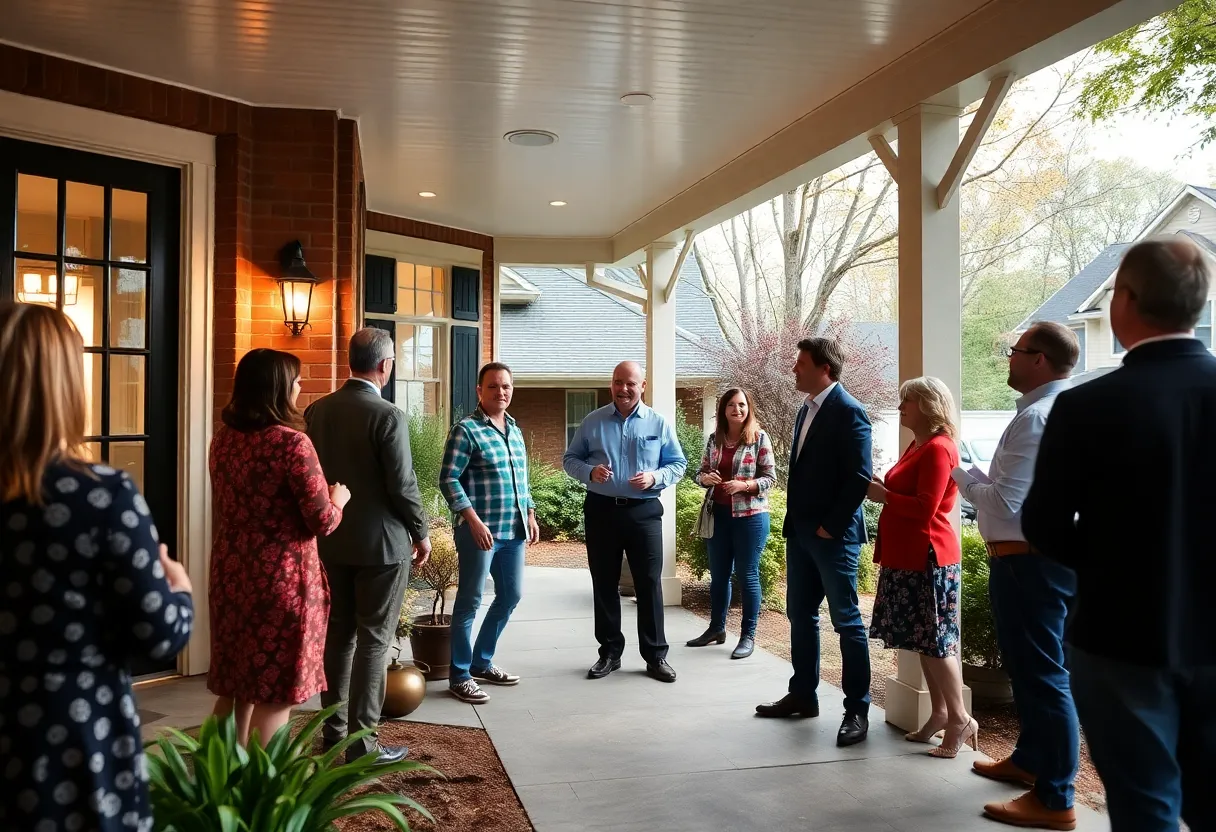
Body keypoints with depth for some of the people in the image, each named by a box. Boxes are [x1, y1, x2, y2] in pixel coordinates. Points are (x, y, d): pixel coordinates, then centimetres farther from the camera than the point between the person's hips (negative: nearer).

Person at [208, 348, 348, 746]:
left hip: (231, 571, 8)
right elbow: (322, 521, -17)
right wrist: (338, 499, 2)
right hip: (280, 577, -7)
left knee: (236, 683, 18)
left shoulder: (223, 439, 6)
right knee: (274, 691, 5)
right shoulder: (291, 442, -17)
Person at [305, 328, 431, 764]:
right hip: (381, 544, -6)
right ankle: (361, 742, 8)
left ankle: (333, 731, 26)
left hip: (332, 541, 6)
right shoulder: (388, 416, -18)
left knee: (338, 634, 16)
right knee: (374, 640, 3)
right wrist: (421, 532, -2)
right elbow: (402, 485, -17)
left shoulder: (317, 410, 1)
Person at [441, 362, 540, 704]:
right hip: (480, 530, -8)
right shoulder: (466, 430, -10)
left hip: (514, 530, 8)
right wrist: (474, 521, -21)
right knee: (469, 601, 0)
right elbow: (448, 480, -15)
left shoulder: (515, 430, 14)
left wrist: (530, 515, 14)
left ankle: (481, 662, 30)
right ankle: (460, 676, 11)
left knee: (511, 596, 15)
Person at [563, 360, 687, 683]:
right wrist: (589, 471, -13)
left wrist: (655, 478, -14)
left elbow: (678, 463, 6)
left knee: (649, 584, 1)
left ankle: (655, 655, 11)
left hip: (644, 512, -1)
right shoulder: (592, 421, 5)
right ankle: (610, 652, 20)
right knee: (604, 584, 8)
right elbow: (569, 459, 8)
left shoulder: (659, 423, 3)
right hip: (601, 510, 1)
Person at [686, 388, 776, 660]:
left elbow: (770, 477, -6)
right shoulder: (714, 439, 5)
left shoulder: (759, 438, -6)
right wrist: (706, 478, -12)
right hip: (719, 514, 4)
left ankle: (748, 635, 11)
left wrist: (744, 485, -21)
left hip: (750, 514, -4)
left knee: (747, 575, 2)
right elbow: (701, 472, 11)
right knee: (718, 574, 13)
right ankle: (716, 628, 26)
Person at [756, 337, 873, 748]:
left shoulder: (849, 412, -13)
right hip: (800, 531, 9)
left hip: (833, 535, -9)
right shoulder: (806, 410, 13)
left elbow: (860, 476, -18)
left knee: (847, 621, 0)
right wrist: (794, 521, 12)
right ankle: (803, 695, 27)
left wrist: (830, 526, -16)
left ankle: (857, 709, 9)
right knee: (800, 615, 15)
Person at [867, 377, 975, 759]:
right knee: (923, 640, 13)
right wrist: (883, 488, 3)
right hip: (907, 556, 10)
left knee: (936, 640, -4)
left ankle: (960, 720, 7)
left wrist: (884, 496, -13)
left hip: (928, 557, -10)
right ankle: (940, 714, 21)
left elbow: (925, 508, -22)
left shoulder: (938, 448, -16)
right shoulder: (917, 446, 14)